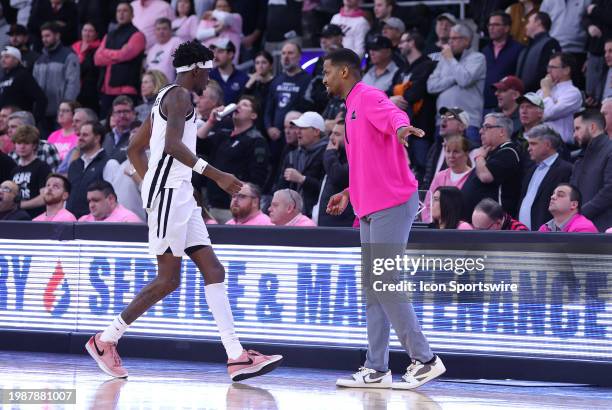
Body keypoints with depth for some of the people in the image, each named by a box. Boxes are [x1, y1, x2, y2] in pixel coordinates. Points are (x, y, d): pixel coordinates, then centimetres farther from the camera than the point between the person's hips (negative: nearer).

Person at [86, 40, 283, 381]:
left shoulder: (168, 98, 22)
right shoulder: (179, 95, -8)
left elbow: (136, 149, 27)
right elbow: (173, 145, -23)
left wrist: (152, 185, 26)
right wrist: (216, 175, -27)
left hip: (180, 195, 11)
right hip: (169, 192, -11)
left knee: (214, 271, 1)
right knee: (169, 279, -8)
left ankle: (237, 358, -5)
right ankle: (106, 340, 2)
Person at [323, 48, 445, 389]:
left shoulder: (368, 97, -9)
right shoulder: (353, 106, 21)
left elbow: (394, 116, -32)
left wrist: (401, 127, -53)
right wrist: (349, 194, 32)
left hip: (392, 205, -10)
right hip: (371, 208, 10)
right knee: (373, 288, 8)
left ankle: (425, 359, -6)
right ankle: (377, 370, 9)